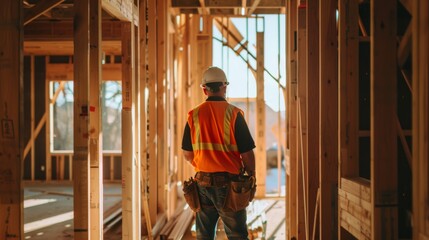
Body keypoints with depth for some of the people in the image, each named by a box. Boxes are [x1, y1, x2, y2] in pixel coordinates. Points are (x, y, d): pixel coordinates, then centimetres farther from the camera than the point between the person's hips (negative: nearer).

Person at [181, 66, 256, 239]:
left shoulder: (194, 115, 2)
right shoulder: (233, 113, -9)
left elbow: (187, 154, 8)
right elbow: (247, 153, -10)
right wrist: (252, 178, 5)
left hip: (202, 181, 4)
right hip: (228, 181, -3)